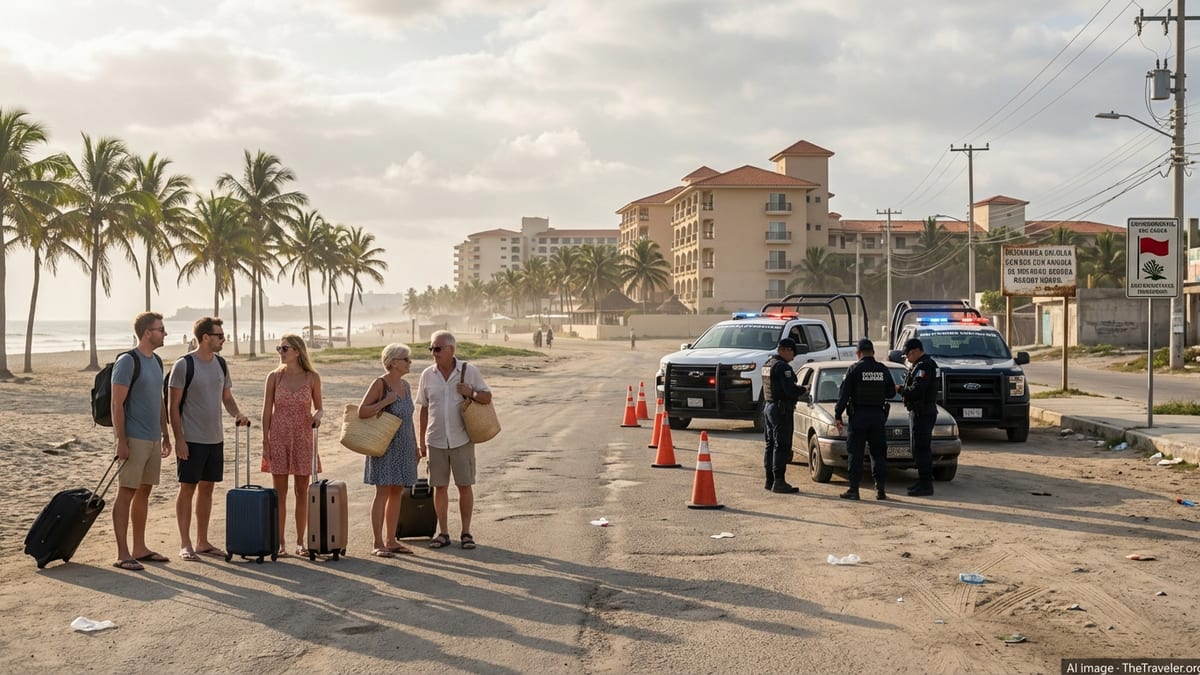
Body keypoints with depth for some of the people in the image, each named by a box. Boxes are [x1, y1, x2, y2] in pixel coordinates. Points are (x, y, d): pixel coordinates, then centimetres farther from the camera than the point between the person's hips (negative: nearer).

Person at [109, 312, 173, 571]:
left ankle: (140, 549, 20)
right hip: (133, 439, -8)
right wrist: (121, 441, -18)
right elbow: (117, 404, -14)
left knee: (144, 492, 12)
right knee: (126, 493, -4)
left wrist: (165, 435, 18)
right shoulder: (127, 361, -11)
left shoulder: (156, 361, 14)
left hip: (153, 439, 8)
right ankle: (122, 554, -2)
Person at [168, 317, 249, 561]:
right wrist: (179, 439, -14)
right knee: (187, 488, 1)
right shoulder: (184, 365, -10)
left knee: (207, 488, 11)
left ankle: (202, 542, 19)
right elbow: (174, 405, -10)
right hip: (191, 439, -6)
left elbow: (227, 397, 16)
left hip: (215, 438, 7)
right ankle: (185, 544, 8)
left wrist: (238, 414, -5)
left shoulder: (220, 364, 9)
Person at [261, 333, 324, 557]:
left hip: (303, 438, 0)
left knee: (302, 491, 5)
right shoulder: (274, 377, 1)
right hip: (278, 437, 0)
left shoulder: (312, 377, 1)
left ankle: (300, 541, 14)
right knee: (279, 492, 2)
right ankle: (280, 542, 9)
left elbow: (318, 407, 10)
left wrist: (317, 416, -13)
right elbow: (267, 411, 2)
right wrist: (265, 441, -3)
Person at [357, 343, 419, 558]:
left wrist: (415, 446, 18)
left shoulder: (405, 385, 12)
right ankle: (377, 544, -4)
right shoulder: (380, 383, -9)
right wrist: (385, 401, -20)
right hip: (385, 445, -7)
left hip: (404, 447, 7)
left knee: (397, 493, 9)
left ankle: (391, 540, 16)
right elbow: (362, 411, -14)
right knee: (383, 493, -8)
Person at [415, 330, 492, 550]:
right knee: (439, 487, 6)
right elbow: (424, 408, 10)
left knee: (465, 486, 2)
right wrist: (421, 440, 8)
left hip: (462, 439, -2)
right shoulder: (427, 375, 3)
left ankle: (466, 532, 13)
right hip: (436, 441, 2)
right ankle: (443, 533, 15)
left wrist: (471, 393, -17)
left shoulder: (469, 371, -3)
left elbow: (487, 397, 4)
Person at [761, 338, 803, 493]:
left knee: (771, 444, 14)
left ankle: (770, 480, 19)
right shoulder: (782, 366, -18)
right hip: (781, 409, -10)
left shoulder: (767, 364, 12)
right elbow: (790, 390, -24)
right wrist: (802, 390, -4)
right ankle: (778, 482, -8)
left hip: (769, 407, 10)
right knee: (782, 446, -7)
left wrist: (796, 389, 7)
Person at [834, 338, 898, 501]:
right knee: (878, 453, 10)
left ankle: (853, 489, -2)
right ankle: (880, 489, 8)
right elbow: (891, 392, 10)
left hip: (858, 415, -3)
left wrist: (837, 415, -3)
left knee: (855, 454, 0)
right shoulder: (884, 370, 4)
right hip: (878, 415, 3)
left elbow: (844, 394, -7)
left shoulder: (854, 369, -7)